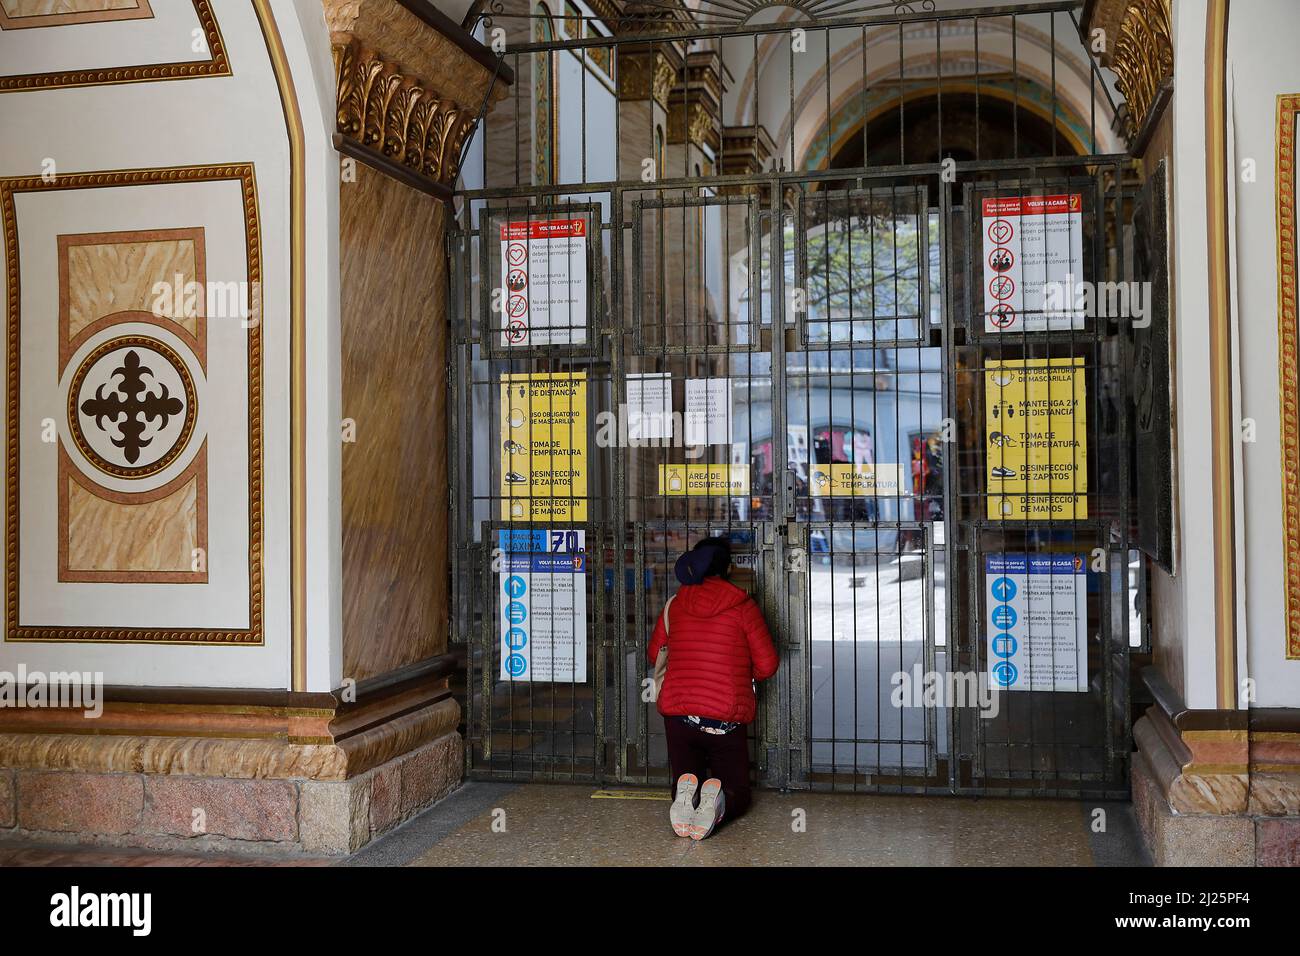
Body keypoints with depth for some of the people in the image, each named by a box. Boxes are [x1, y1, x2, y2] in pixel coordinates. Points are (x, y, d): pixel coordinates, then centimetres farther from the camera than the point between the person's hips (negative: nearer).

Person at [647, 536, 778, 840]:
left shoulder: (674, 604, 4)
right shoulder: (743, 606, -5)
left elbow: (655, 653, 16)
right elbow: (767, 665, -2)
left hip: (677, 712, 2)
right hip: (726, 717, -2)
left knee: (684, 781, 19)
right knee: (737, 791, 13)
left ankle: (685, 795, -19)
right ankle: (719, 801, -23)